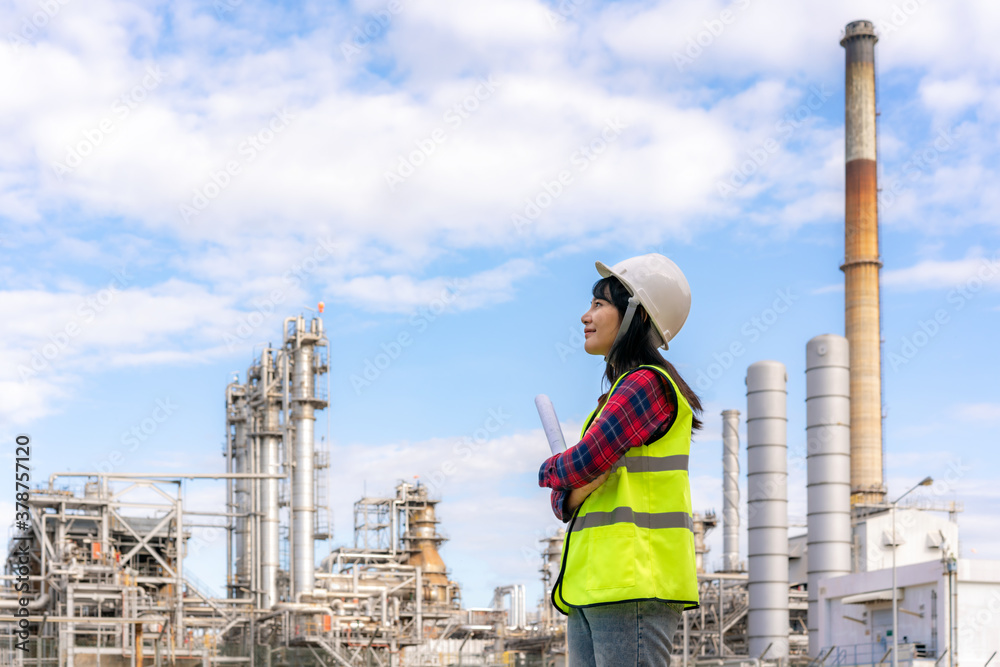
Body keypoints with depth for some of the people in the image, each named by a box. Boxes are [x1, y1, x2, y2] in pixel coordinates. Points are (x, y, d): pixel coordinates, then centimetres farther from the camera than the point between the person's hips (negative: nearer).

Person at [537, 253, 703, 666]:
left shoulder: (646, 384, -7)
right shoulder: (618, 396, 23)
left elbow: (585, 461, -17)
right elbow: (563, 501, 18)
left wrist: (551, 471, 7)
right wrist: (577, 491, -6)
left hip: (634, 585, -10)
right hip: (590, 588, 10)